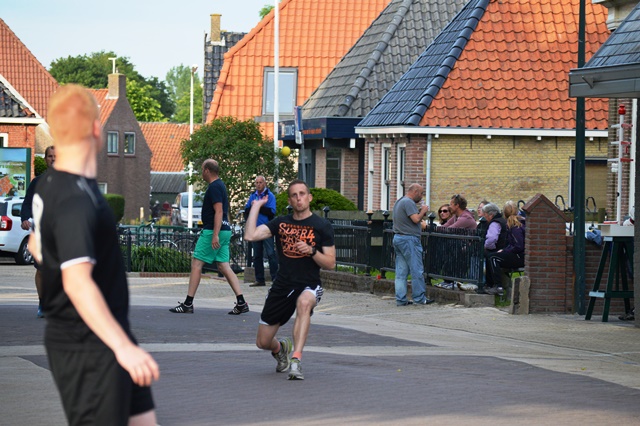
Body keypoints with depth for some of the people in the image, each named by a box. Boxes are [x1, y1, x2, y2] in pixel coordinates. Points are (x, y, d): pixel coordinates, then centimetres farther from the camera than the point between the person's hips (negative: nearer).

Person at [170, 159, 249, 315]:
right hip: (225, 231, 10)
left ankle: (188, 304, -3)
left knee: (196, 264, -4)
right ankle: (241, 303, -2)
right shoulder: (220, 185, 18)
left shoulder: (214, 187, -12)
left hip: (212, 231, -10)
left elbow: (219, 211, -21)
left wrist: (215, 235, -26)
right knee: (224, 266, 6)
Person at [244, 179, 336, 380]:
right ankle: (281, 348, 43)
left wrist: (311, 251, -20)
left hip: (309, 286, -4)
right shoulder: (281, 223, 8)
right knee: (263, 342, 4)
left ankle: (296, 360, -46)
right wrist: (256, 206, 0)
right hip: (282, 286, 4)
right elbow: (250, 236, -6)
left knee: (304, 303, -42)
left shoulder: (322, 226, -1)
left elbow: (330, 263, -3)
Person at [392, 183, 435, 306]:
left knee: (401, 271, 7)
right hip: (409, 238, -10)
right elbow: (416, 219, -20)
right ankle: (419, 298, -2)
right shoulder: (409, 203, -12)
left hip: (397, 238, 10)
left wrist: (419, 213, 15)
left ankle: (400, 299, 6)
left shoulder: (399, 202, 19)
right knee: (417, 270, -4)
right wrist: (423, 212, -2)